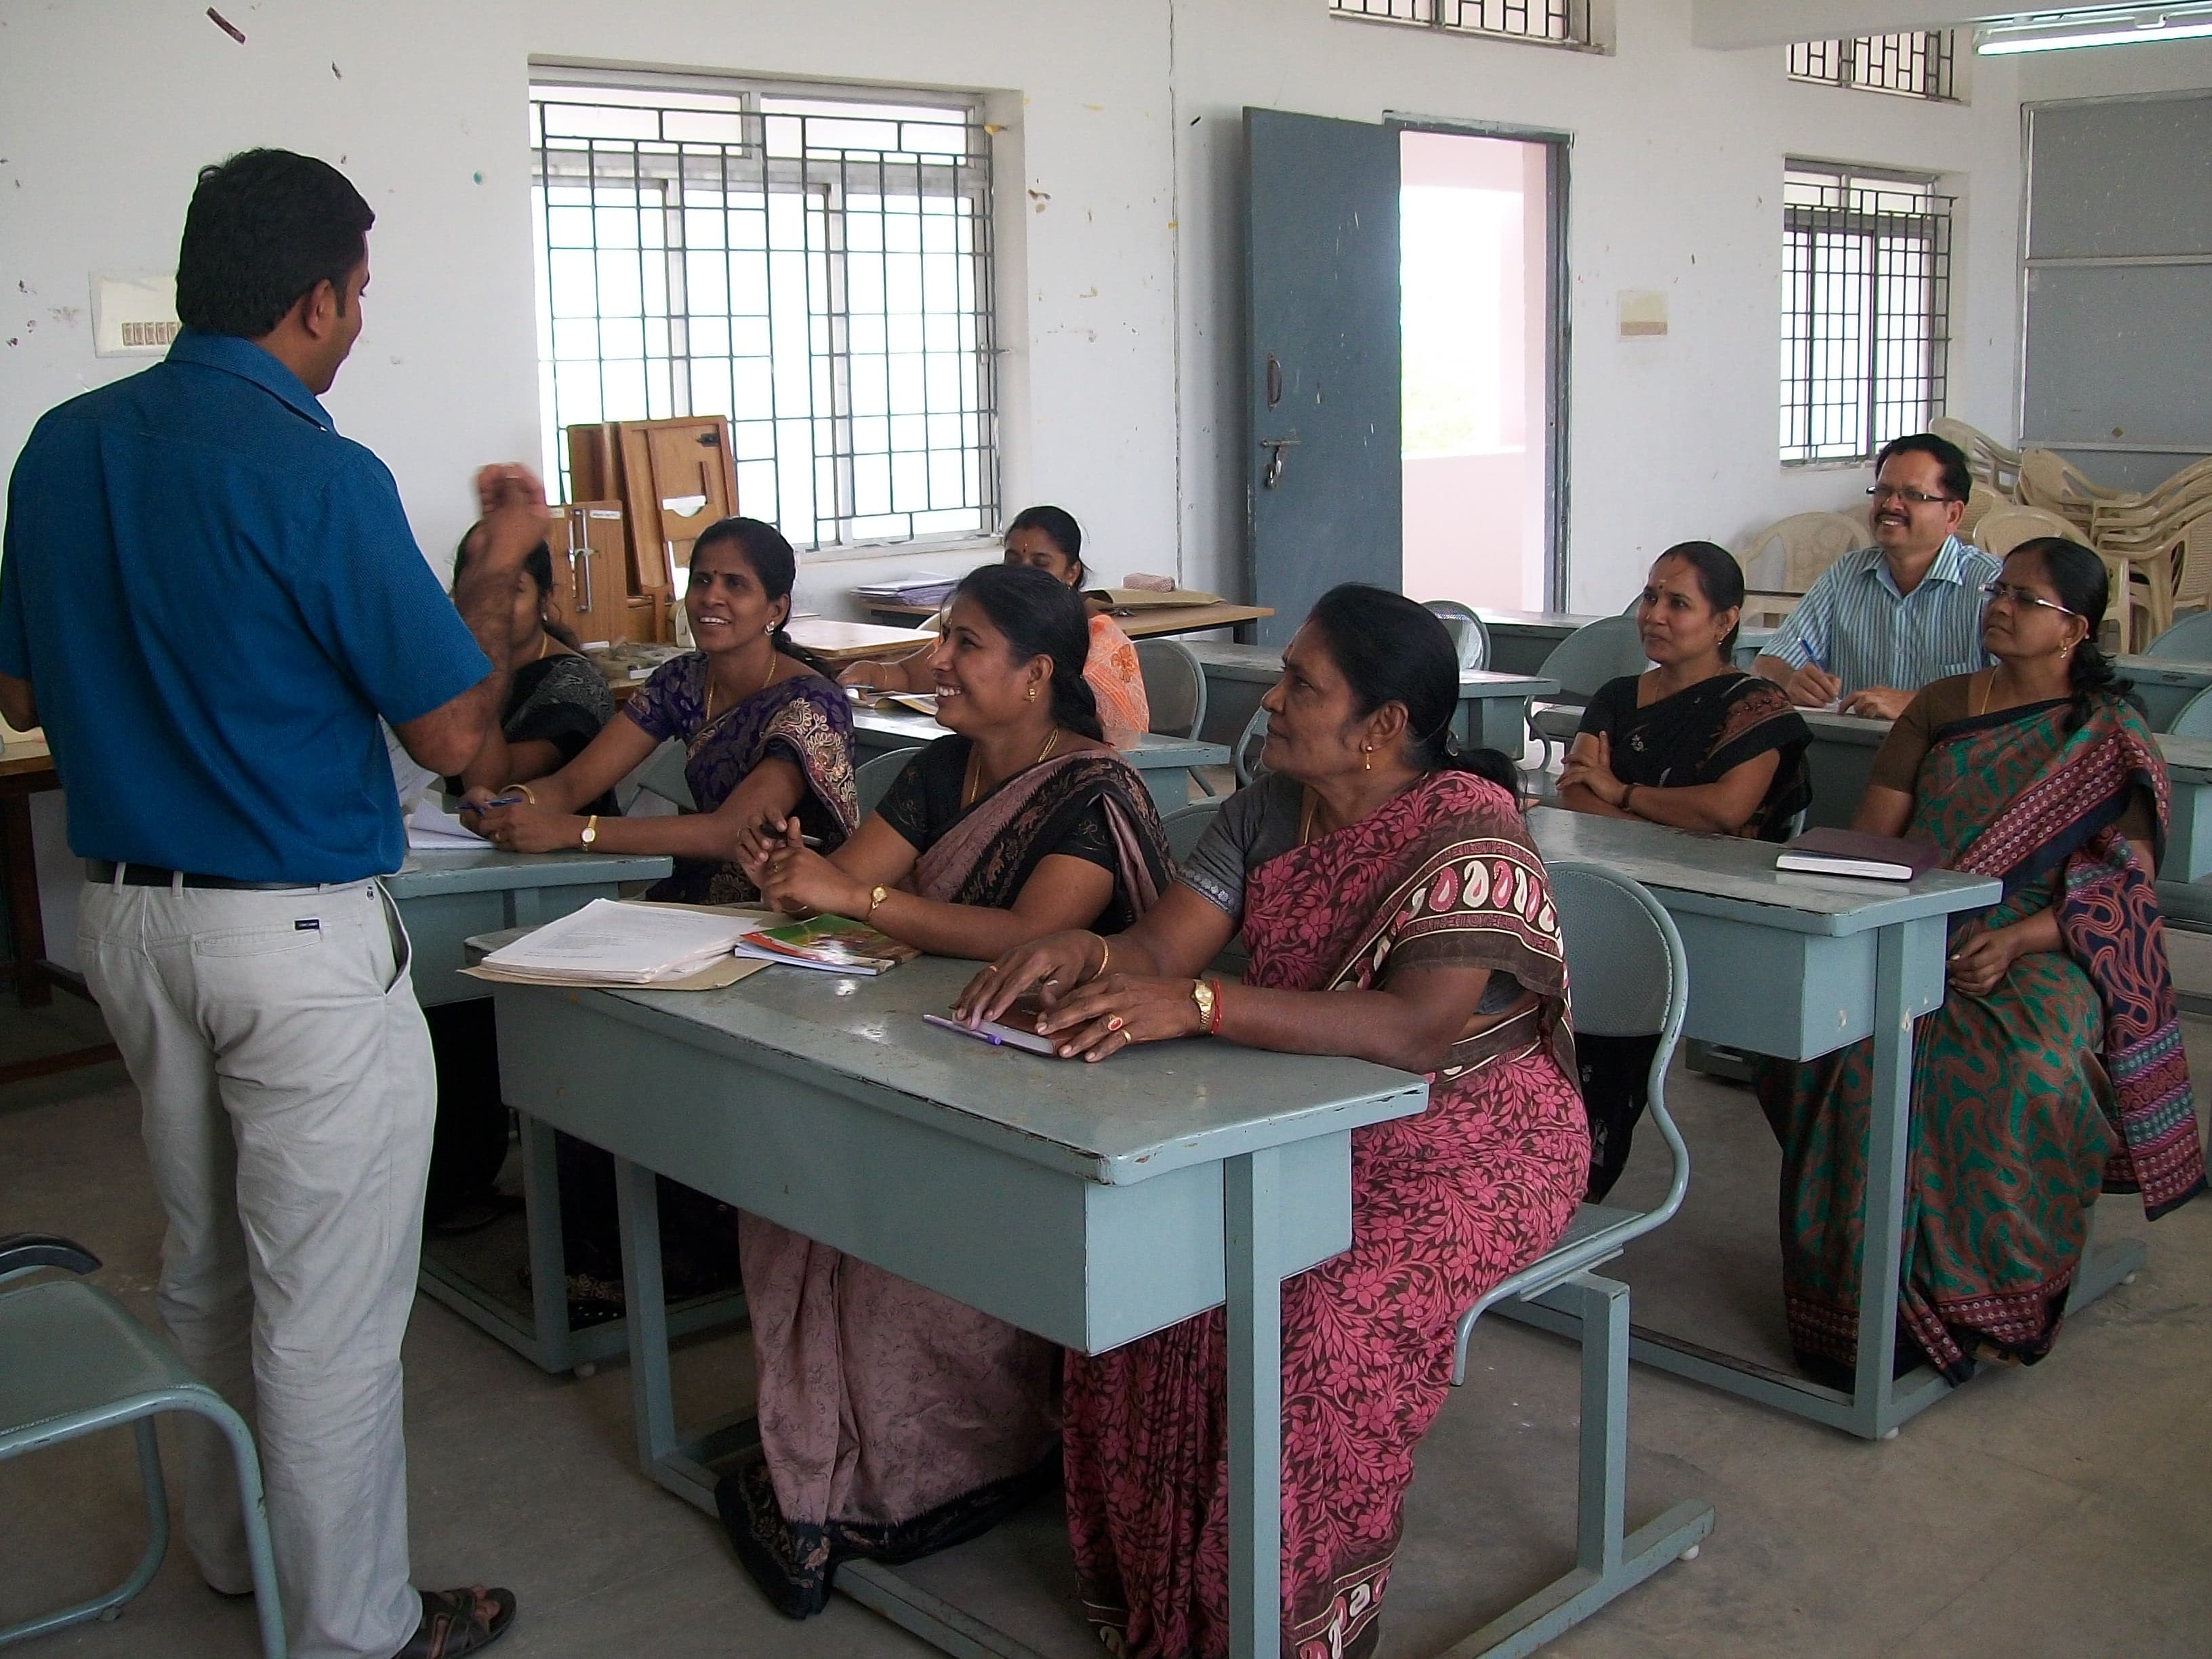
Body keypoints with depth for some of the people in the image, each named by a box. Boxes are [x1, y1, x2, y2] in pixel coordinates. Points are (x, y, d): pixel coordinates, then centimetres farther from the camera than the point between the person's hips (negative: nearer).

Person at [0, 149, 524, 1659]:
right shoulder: (315, 475, -19)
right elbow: (453, 731, -14)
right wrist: (499, 564, 1)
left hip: (123, 910, 8)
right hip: (299, 933, -8)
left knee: (206, 1264, 23)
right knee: (329, 1306, 5)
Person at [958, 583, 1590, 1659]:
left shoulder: (1470, 834, -20)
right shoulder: (1270, 808, 3)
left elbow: (1416, 1029, -33)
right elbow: (1161, 944, -3)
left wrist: (1197, 1005, -41)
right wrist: (1081, 955, -27)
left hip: (1471, 1147, -6)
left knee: (1319, 1312, -30)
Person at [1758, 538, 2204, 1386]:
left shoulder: (2113, 744, 8)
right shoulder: (1940, 706, 16)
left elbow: (2117, 894, -2)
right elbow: (1869, 838, 10)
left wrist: (2014, 941, -20)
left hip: (2037, 958, -2)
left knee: (2028, 1072, -35)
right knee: (1851, 1045, -31)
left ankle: (1984, 1299, -21)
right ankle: (1863, 1290, -24)